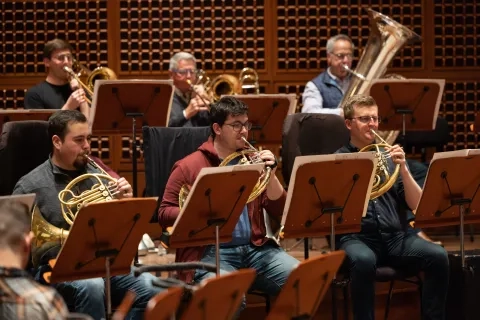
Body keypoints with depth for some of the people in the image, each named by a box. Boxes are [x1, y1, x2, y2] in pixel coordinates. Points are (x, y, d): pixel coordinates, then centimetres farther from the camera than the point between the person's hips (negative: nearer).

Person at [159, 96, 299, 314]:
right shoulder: (189, 167, 3)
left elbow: (279, 211, 11)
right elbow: (164, 214, 1)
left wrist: (270, 175, -5)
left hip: (255, 248, 4)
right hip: (210, 251, -4)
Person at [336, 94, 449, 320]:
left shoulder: (389, 156, 16)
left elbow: (416, 206, 7)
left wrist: (403, 169, -7)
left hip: (396, 236, 3)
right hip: (356, 237, -3)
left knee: (438, 256, -24)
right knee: (364, 261, -38)